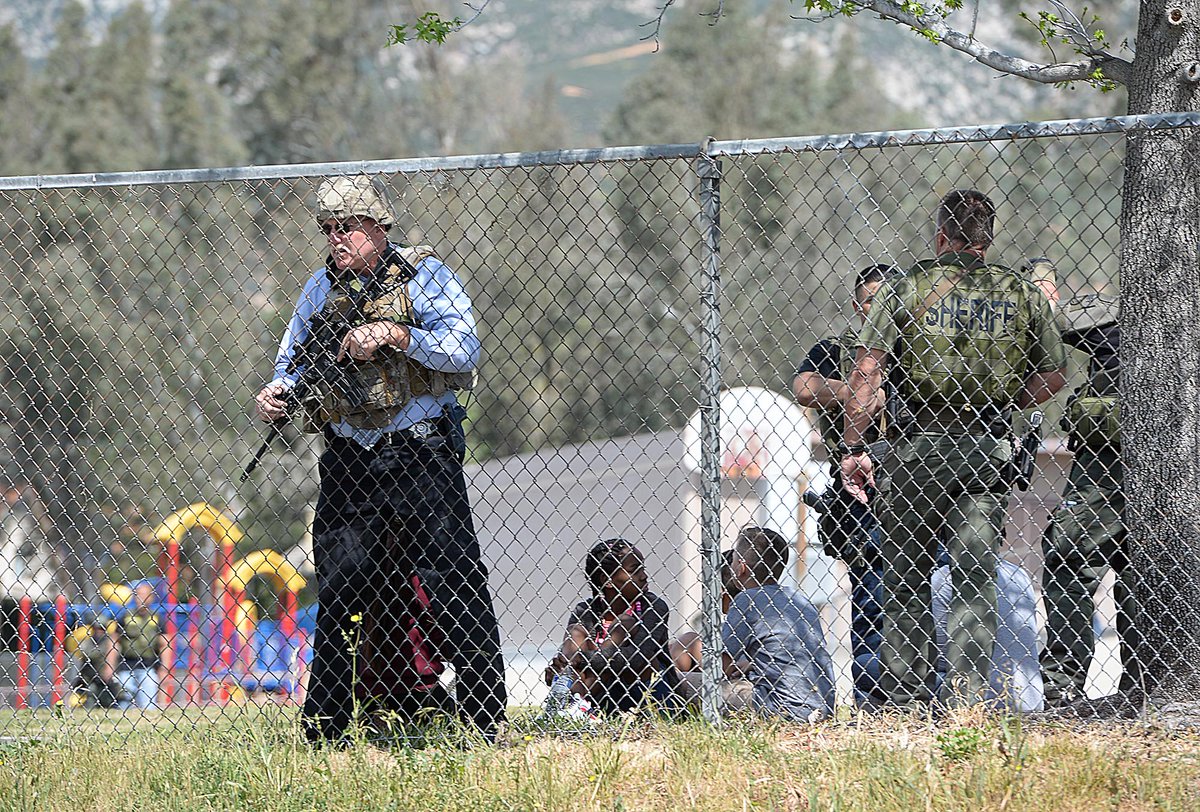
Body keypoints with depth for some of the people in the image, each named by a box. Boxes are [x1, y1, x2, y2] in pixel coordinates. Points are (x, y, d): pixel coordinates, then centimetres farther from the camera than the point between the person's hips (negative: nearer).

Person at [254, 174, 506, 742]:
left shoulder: (424, 276, -2)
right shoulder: (321, 288, 12)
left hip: (421, 457, -4)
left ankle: (484, 720, -3)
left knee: (455, 589, -6)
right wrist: (275, 395, -6)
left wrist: (394, 334, -22)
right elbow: (293, 360, 15)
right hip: (348, 462, 4)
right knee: (339, 595, 6)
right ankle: (323, 732, 12)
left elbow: (465, 349, -12)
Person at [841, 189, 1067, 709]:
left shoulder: (906, 290, 0)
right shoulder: (1023, 295, 6)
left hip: (918, 449, -1)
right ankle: (966, 694, -9)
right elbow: (1052, 377, 10)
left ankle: (907, 698, 8)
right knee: (975, 576, 2)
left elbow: (866, 373, -8)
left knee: (905, 576, 8)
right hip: (990, 450, 2)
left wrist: (853, 447, -5)